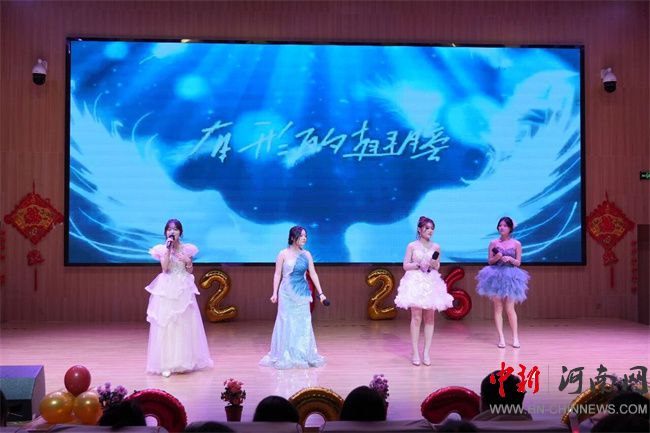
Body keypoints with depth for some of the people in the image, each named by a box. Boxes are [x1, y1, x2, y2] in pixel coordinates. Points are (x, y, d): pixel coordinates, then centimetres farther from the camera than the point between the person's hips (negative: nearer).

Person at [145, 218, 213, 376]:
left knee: (184, 325, 4)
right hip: (167, 290, -2)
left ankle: (183, 360, 15)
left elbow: (190, 271, 8)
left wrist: (188, 262, -12)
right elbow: (165, 269, -13)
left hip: (183, 290, 2)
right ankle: (167, 363, 0)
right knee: (166, 325, -3)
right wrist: (168, 249, -16)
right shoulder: (162, 249, -1)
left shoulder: (186, 249, 4)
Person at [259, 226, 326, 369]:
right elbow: (277, 274, -4)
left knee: (303, 324, 7)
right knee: (287, 323, 2)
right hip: (287, 293, -3)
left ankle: (303, 356, 18)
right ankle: (284, 356, 12)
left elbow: (313, 274, 5)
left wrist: (320, 293, 1)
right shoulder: (283, 254, -6)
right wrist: (275, 293, -10)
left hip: (302, 293, 3)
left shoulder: (306, 255, 4)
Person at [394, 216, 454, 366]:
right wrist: (419, 265, -14)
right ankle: (415, 353, 0)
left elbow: (437, 267, 15)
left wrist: (434, 265, -7)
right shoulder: (412, 246, 0)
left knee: (430, 318, 2)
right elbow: (405, 265, 0)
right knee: (416, 317, -5)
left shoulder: (436, 247, 8)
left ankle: (426, 352, 8)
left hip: (431, 283, 3)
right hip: (415, 282, -3)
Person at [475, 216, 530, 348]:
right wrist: (496, 258, -15)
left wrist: (510, 259, -15)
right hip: (496, 276, 1)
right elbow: (489, 261, 5)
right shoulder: (493, 243, 2)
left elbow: (518, 263, 4)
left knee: (510, 308, -2)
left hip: (510, 277, -1)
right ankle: (501, 338, 4)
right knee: (498, 308, 1)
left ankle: (515, 337, 9)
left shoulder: (516, 244, 2)